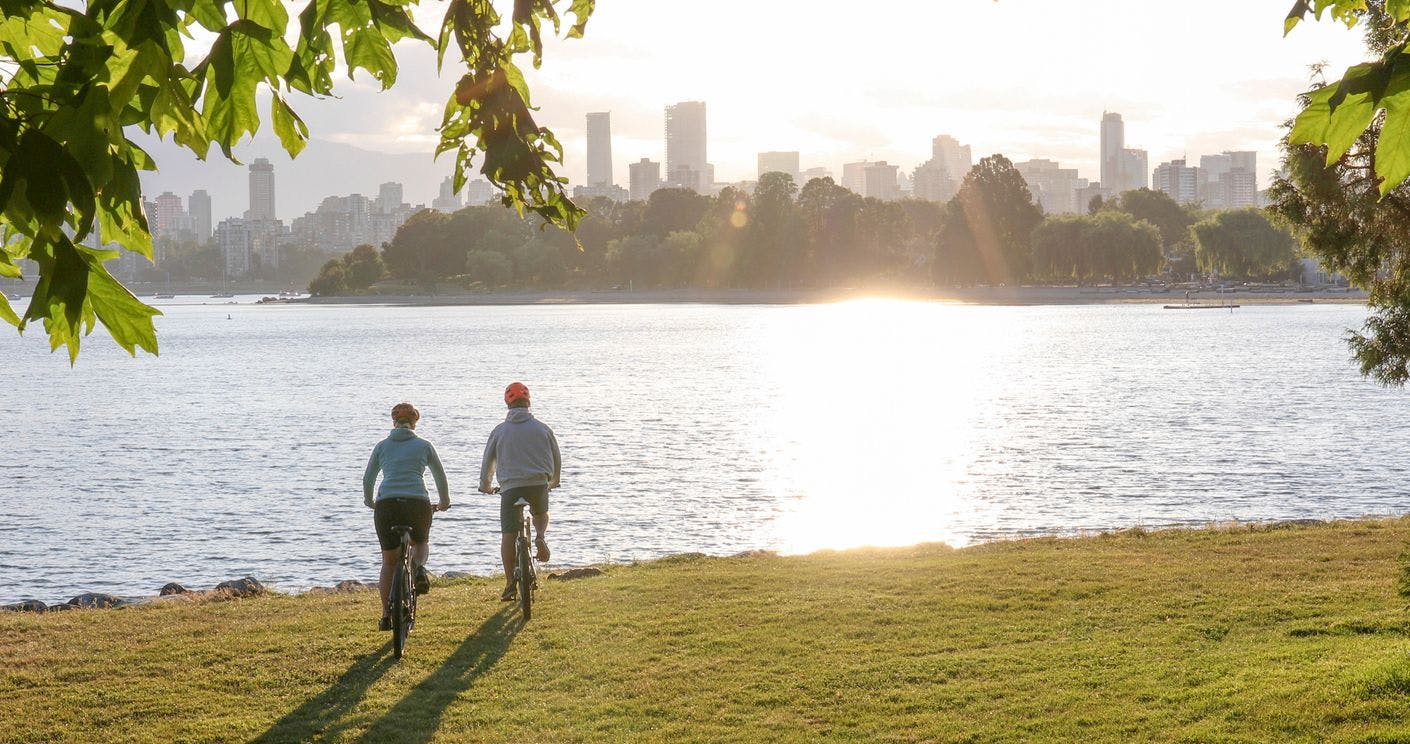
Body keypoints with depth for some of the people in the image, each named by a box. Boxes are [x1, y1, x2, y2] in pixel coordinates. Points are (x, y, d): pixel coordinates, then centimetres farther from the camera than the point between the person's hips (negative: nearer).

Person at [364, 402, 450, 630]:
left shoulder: (382, 446, 16)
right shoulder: (423, 445, 14)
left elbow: (368, 478, 21)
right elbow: (440, 476, 22)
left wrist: (369, 501, 41)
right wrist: (444, 502, 40)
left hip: (386, 505, 1)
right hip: (417, 503, -1)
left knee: (389, 561, 14)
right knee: (421, 543, 29)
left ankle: (386, 615, 8)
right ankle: (419, 568, -5)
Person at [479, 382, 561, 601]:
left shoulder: (500, 431, 6)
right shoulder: (543, 428, 7)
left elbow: (487, 461, 15)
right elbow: (557, 459, 16)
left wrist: (485, 485, 33)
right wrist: (554, 481, 35)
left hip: (511, 486, -1)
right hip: (539, 484, 1)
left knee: (508, 535, 3)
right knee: (541, 514, 31)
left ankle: (510, 583, -1)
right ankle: (540, 536, -1)